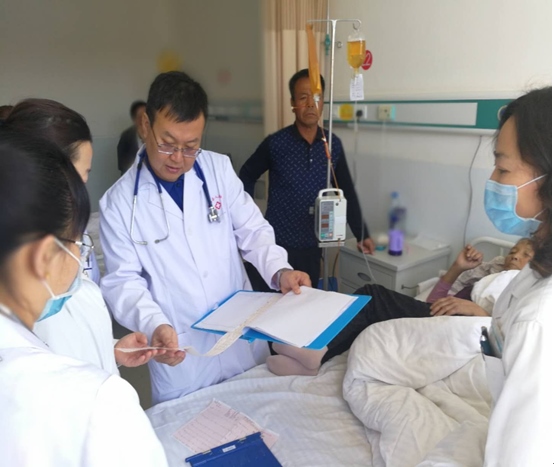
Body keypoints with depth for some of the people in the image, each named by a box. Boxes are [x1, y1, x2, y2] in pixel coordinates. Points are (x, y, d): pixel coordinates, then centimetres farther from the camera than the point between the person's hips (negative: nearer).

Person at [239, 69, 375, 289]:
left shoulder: (333, 145, 0)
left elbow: (347, 192, 9)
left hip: (312, 247, 3)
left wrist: (361, 234, 11)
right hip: (277, 245, -3)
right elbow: (247, 176, 6)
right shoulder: (276, 143, -9)